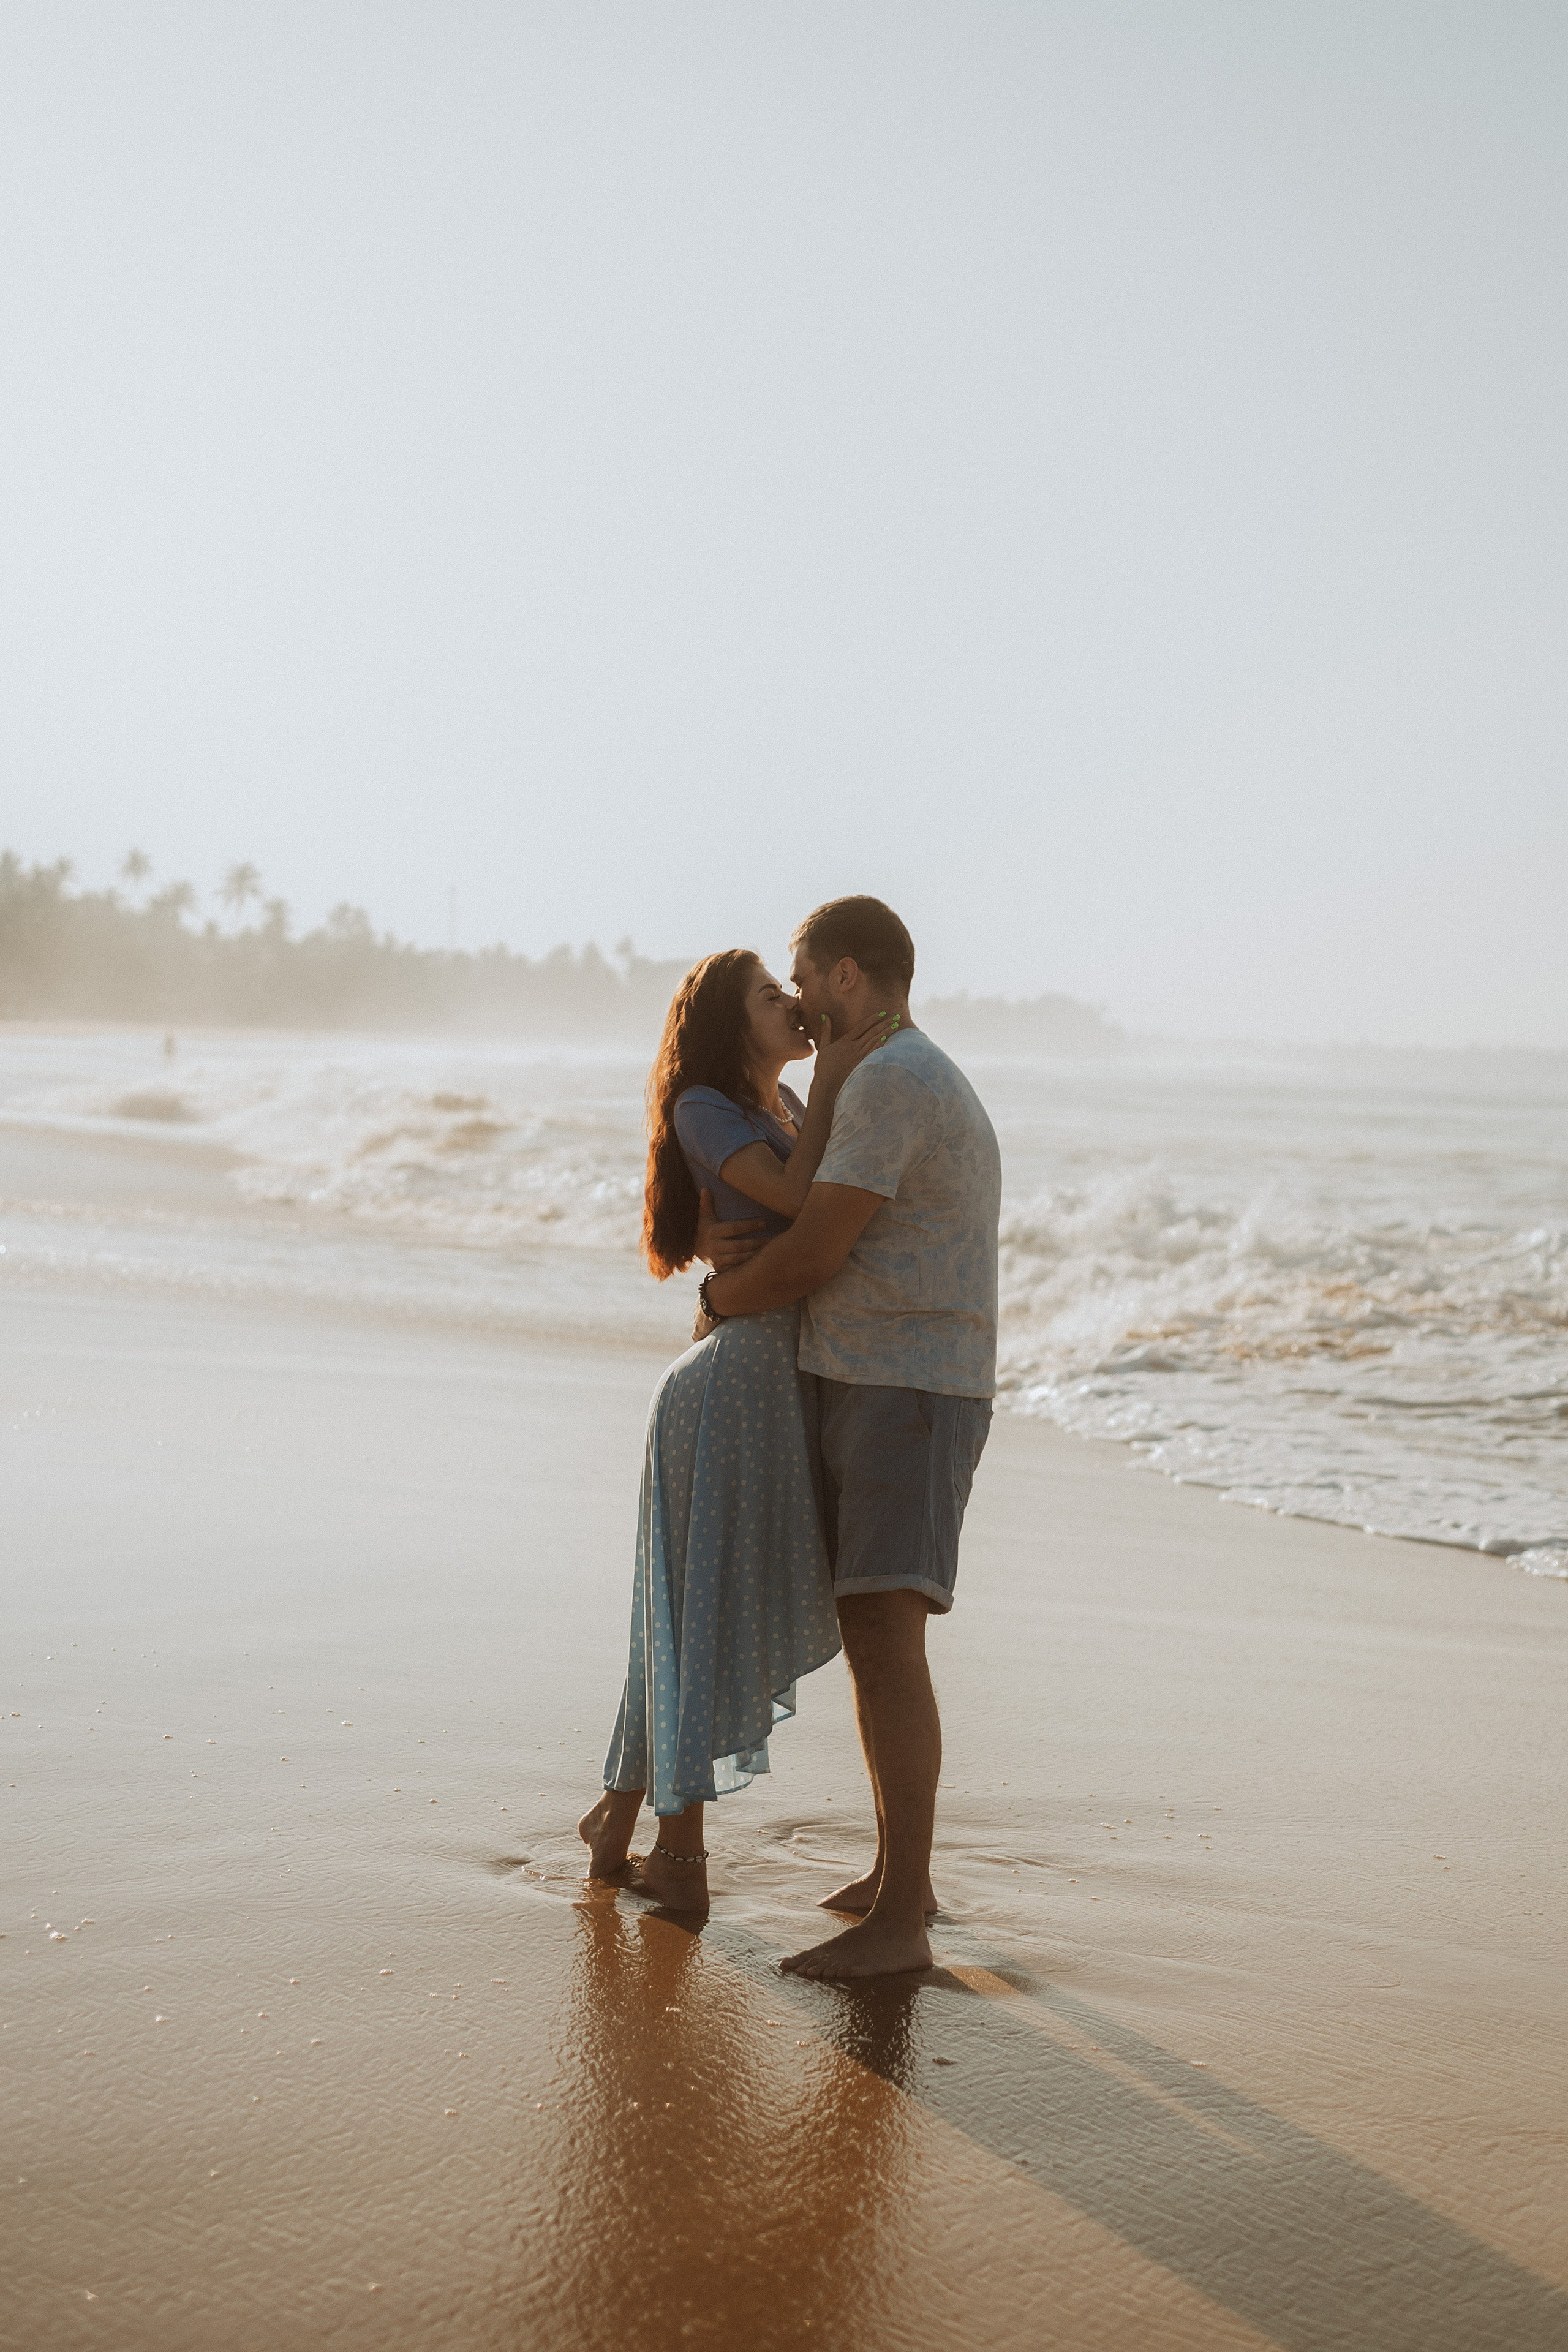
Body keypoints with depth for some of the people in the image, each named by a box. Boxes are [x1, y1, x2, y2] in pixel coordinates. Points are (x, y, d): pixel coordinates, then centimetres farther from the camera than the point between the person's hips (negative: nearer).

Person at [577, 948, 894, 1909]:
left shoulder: (787, 1104, 16)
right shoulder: (704, 1109, -8)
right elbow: (796, 1197, -20)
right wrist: (830, 1082, -15)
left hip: (787, 1383, 8)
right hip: (741, 1379, -8)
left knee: (694, 1613, 15)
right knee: (708, 1607, 1)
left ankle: (624, 1819, 27)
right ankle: (679, 1849, 12)